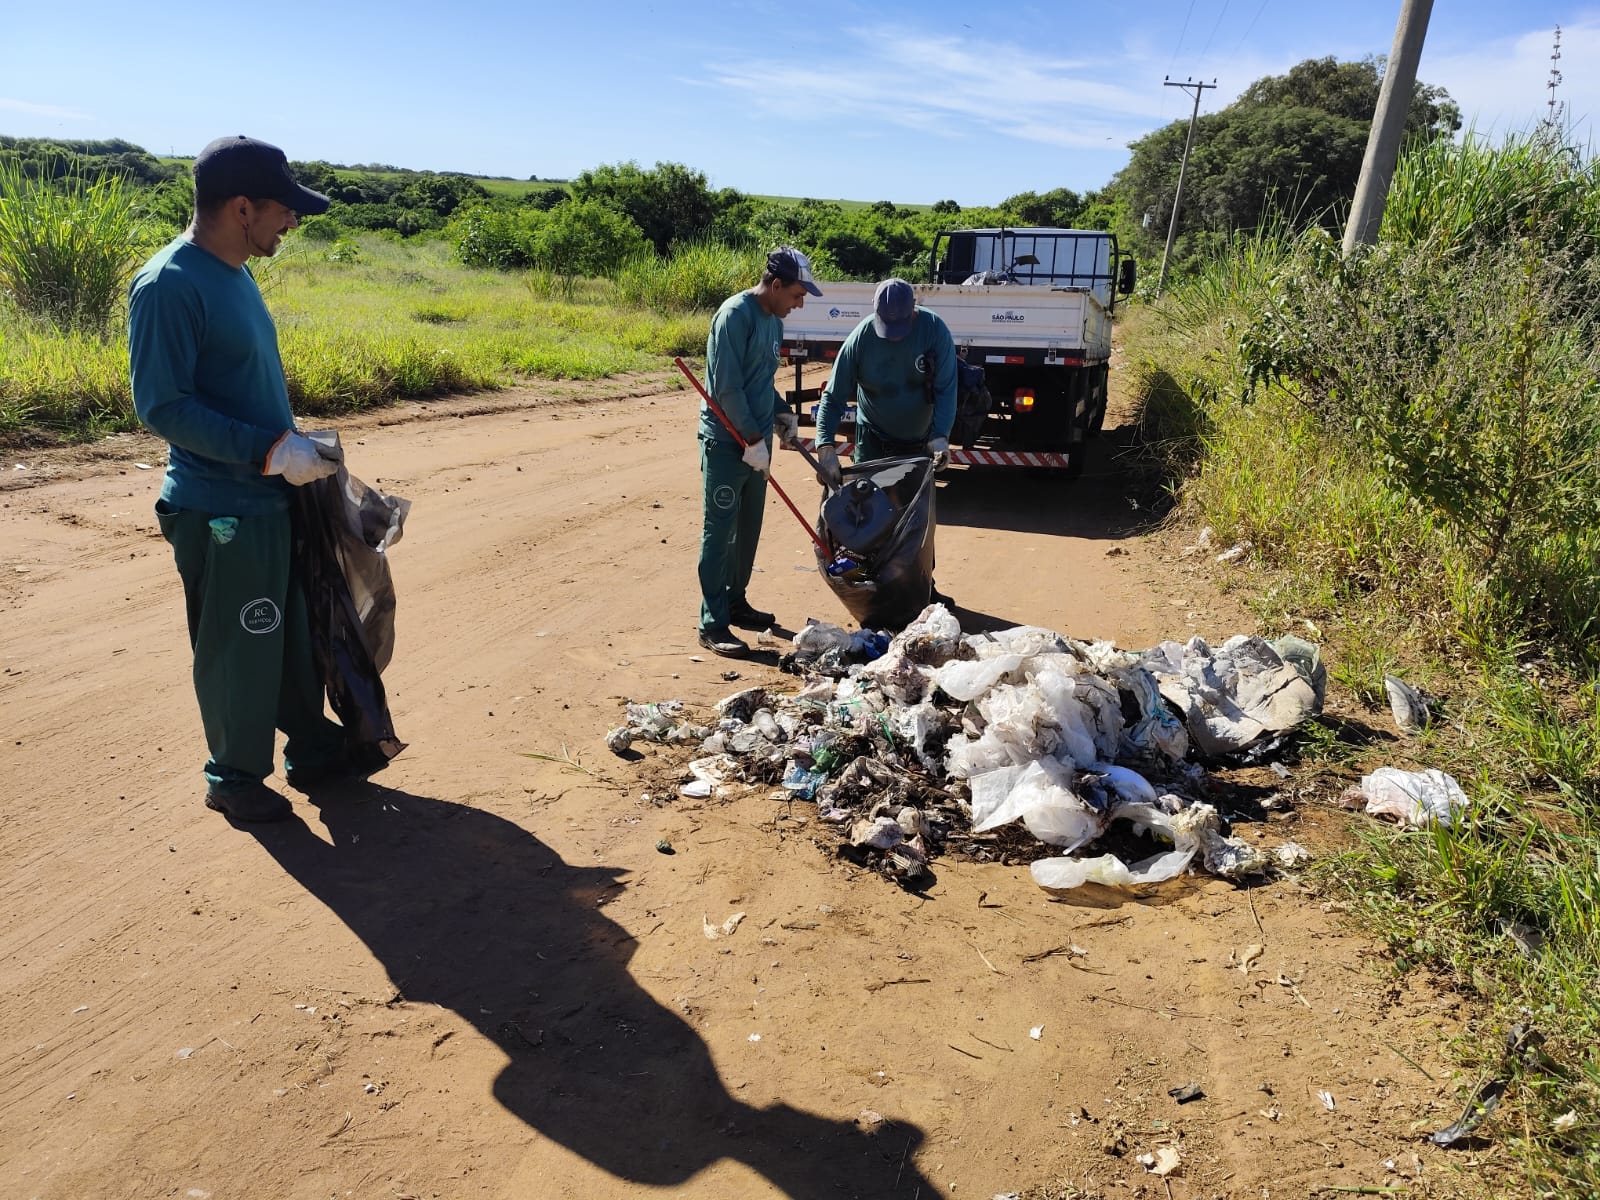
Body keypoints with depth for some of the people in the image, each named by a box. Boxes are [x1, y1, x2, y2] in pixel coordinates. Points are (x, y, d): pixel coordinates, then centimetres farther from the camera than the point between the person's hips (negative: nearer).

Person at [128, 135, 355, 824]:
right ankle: (234, 777, 24)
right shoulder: (169, 286, -19)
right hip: (222, 513, -9)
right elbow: (162, 407, -21)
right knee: (238, 650, 5)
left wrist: (295, 450, 14)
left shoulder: (233, 274, 8)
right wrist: (272, 452, -24)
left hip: (272, 498, 9)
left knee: (294, 632, 18)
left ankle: (312, 747, 34)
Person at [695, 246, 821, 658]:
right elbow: (727, 386, -21)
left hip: (756, 439, 9)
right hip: (727, 441, -9)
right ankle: (712, 625, 0)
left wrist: (783, 413, 8)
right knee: (720, 531, -5)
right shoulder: (736, 314, -16)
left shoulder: (774, 321, 11)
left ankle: (736, 602, 29)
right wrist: (752, 439, -19)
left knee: (749, 528, 15)